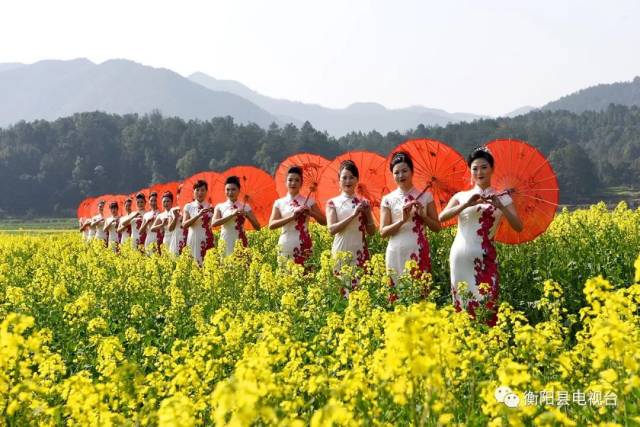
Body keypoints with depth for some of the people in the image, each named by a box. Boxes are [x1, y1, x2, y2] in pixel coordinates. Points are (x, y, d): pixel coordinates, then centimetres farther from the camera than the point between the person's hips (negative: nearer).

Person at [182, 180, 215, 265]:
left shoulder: (210, 207, 6)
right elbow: (184, 224, -7)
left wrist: (213, 212, -18)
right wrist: (199, 215, -17)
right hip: (193, 239, 0)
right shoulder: (188, 206, 6)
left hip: (207, 240, 0)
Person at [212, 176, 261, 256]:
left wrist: (247, 215, -12)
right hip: (226, 242, 0)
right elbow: (214, 223, -13)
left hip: (240, 242, 0)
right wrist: (232, 215, -20)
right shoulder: (220, 207, 5)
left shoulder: (245, 207, 7)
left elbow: (257, 227, 4)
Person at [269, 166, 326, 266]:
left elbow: (324, 221, 3)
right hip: (285, 246, 0)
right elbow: (271, 225, -7)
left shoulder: (309, 201, 5)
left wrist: (311, 213, -14)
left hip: (303, 247, 0)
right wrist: (292, 216, -16)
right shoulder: (279, 203, 6)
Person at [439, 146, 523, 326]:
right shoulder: (461, 196, 11)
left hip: (484, 258, -2)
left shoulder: (502, 198, 8)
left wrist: (500, 206, -17)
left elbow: (519, 227, -4)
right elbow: (442, 217, -6)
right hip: (460, 256, 2)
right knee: (462, 305, 5)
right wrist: (467, 204, -17)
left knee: (486, 305, -8)